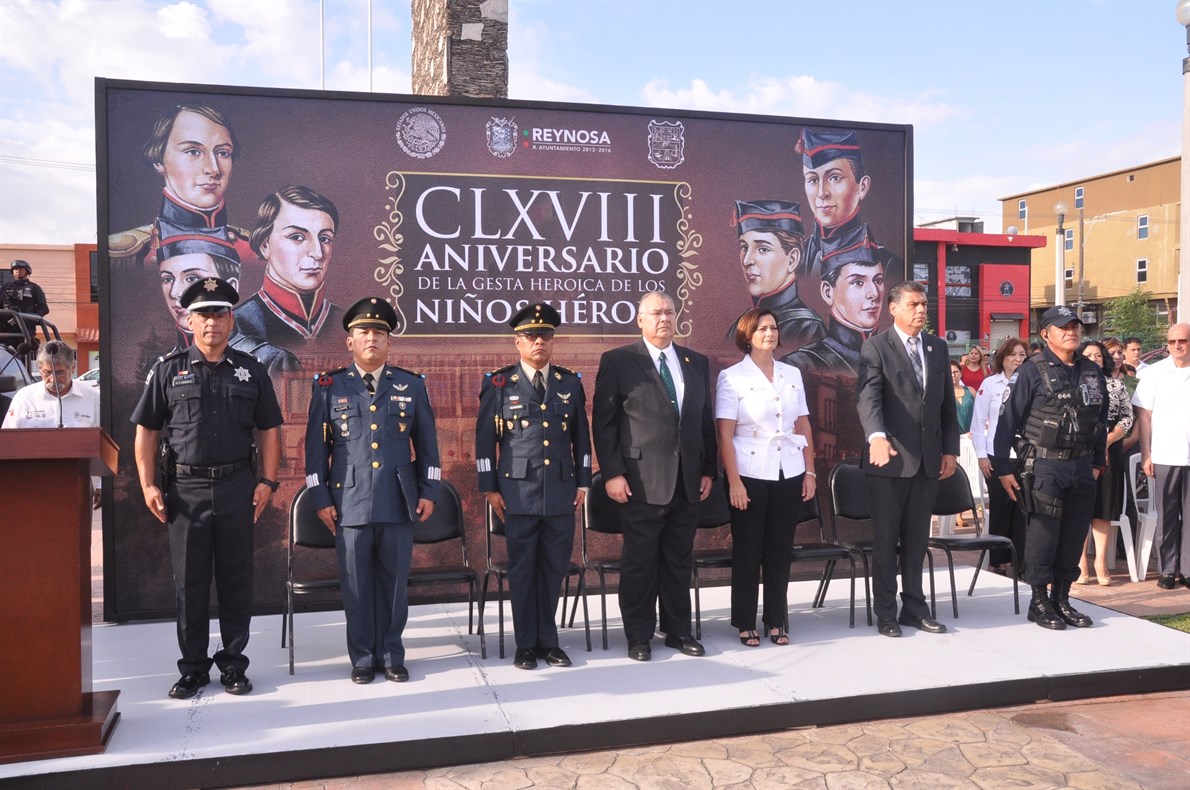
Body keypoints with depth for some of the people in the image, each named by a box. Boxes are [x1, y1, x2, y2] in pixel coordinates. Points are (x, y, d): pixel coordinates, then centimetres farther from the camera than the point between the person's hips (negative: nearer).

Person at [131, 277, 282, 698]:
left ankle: (233, 664, 18)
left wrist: (267, 481, -1)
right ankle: (192, 667, 19)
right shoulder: (168, 370, 4)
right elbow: (146, 431, 5)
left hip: (237, 487, 1)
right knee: (189, 581, 7)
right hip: (185, 489, 0)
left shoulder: (251, 370, 7)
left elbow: (268, 430, 8)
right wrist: (148, 485, -3)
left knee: (236, 579, 6)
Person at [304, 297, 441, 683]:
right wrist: (320, 497, 2)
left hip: (399, 503, 1)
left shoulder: (412, 385, 9)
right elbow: (316, 446, 7)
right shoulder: (328, 387, 6)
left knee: (395, 582, 6)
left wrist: (428, 491, 5)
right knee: (357, 585, 4)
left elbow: (427, 443, 11)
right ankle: (363, 658, 18)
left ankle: (392, 655, 20)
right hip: (350, 503, -1)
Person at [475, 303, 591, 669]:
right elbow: (484, 440, 2)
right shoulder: (498, 384, 1)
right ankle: (526, 644, 15)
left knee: (553, 569, 8)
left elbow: (581, 437, 14)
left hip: (561, 492, 3)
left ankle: (548, 640, 21)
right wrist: (490, 488, -1)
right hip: (518, 492, -2)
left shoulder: (571, 383, 10)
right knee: (522, 570, 4)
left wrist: (583, 482, 10)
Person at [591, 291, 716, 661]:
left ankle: (678, 630, 25)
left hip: (687, 480, 4)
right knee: (640, 561, 3)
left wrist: (708, 470, 10)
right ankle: (639, 637, 15)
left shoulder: (697, 363, 13)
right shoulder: (617, 361, -1)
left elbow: (705, 420, 15)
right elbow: (603, 423, -4)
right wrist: (612, 473, -10)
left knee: (679, 560, 12)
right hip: (642, 481, -4)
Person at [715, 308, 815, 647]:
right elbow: (725, 434, -9)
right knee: (747, 551, 5)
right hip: (750, 475, -4)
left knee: (780, 550, 9)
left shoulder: (792, 374, 9)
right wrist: (734, 482, -14)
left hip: (789, 474, 4)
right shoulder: (731, 377, -4)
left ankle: (776, 621, 20)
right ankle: (745, 624, 15)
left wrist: (810, 471, 7)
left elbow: (804, 426, 11)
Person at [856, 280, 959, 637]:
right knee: (886, 539, 4)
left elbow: (947, 403, 15)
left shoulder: (938, 347, 13)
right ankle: (885, 612, 15)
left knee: (917, 538, 13)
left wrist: (950, 449, 8)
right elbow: (868, 396, -20)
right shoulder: (876, 347, -6)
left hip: (929, 459, 5)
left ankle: (914, 607, 24)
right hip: (890, 458, -5)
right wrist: (877, 436, -37)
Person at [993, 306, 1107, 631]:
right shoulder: (1033, 370, -8)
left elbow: (1101, 420, 17)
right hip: (1043, 466, -5)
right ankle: (1039, 601, 11)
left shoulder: (1092, 372, 9)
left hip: (1081, 467, 5)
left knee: (1074, 536, 9)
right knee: (1043, 534, -1)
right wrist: (1003, 468, -11)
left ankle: (1062, 599, 22)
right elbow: (1008, 419, -9)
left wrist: (1097, 463, 16)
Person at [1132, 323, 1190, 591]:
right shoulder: (1155, 373, 3)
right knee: (1167, 516, 7)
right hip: (1165, 457, 0)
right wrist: (1146, 454, -1)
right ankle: (1167, 570, 15)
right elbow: (1144, 414, 4)